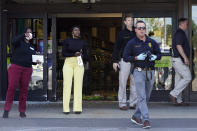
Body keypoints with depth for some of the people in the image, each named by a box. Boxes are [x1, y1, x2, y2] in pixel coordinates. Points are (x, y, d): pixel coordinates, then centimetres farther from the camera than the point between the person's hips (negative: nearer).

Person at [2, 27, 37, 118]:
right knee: (12, 87, -12)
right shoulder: (19, 42, 4)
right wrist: (24, 36, -29)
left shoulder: (31, 46, 19)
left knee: (24, 89, 1)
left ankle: (22, 111, 6)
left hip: (27, 69, 5)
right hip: (15, 67, -4)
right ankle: (6, 110, -8)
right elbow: (13, 42, -20)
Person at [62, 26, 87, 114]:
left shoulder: (82, 42, 13)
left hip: (79, 64, 2)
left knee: (78, 85, -3)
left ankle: (77, 108, -1)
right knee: (67, 84, -6)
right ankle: (66, 109, -5)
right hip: (68, 63, -2)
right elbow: (63, 53, 0)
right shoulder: (67, 41, 5)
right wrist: (74, 54, -13)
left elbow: (85, 54, 16)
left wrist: (81, 54, -7)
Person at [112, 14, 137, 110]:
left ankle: (133, 103, 12)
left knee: (134, 82, 4)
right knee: (123, 82, -1)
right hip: (124, 60, -3)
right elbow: (116, 48, 1)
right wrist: (114, 61, -5)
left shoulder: (135, 34, 12)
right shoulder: (121, 34, 2)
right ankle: (122, 103, 5)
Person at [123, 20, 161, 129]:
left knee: (146, 97, 11)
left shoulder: (152, 42, 8)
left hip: (150, 72, 5)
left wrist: (155, 57, -7)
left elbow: (159, 54, 15)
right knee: (142, 97, -10)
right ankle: (146, 120, -11)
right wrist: (137, 58, -16)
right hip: (139, 72, -5)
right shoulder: (132, 43, -1)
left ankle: (136, 116, 25)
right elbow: (125, 57, -3)